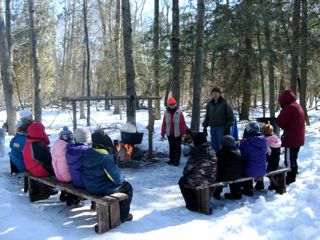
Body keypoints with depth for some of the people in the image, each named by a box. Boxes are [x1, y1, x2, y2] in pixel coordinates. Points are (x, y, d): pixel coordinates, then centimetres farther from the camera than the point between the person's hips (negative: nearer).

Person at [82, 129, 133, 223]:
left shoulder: (87, 153, -6)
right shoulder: (106, 158, -29)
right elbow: (117, 178, -23)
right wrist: (122, 178, 1)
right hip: (102, 190, -8)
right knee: (127, 187, 15)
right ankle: (123, 216, 22)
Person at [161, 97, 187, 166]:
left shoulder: (179, 112, -10)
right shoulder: (166, 113, 0)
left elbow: (183, 124, -9)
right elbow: (164, 124, 1)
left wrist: (183, 133, -11)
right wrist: (163, 134, 1)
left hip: (177, 134, -3)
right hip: (169, 134, 4)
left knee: (177, 147, 4)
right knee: (171, 147, 14)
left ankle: (177, 160, 11)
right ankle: (172, 159, 25)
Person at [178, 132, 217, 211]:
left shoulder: (195, 151, -16)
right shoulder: (211, 149, 4)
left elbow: (189, 166, -10)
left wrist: (185, 173, 13)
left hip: (200, 180, -7)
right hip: (212, 179, 7)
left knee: (182, 181, 20)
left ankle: (192, 205, 17)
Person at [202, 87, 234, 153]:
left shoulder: (225, 103, -2)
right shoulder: (209, 104, 12)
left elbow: (231, 117, -3)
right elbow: (207, 117, 20)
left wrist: (227, 127, -10)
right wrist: (205, 126, 12)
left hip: (222, 127, -5)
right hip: (212, 127, 5)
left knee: (221, 145, -6)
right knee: (214, 145, 7)